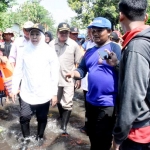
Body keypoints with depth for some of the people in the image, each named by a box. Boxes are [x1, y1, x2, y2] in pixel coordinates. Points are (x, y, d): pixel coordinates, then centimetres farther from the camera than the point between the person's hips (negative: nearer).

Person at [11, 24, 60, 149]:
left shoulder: (50, 51, -6)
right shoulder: (24, 50, 0)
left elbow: (55, 74, -6)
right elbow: (18, 70, 4)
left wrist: (54, 93, -6)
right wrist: (15, 88, 1)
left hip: (44, 94, -1)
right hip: (26, 93, 2)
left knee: (42, 118, 14)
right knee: (24, 118, 7)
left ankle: (40, 137, 40)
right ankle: (26, 138, 33)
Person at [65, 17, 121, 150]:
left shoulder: (115, 48, -10)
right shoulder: (90, 52, 11)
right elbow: (82, 70, 13)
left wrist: (115, 63, -32)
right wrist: (73, 73, -5)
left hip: (108, 103, -7)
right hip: (91, 101, 7)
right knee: (92, 134, 26)